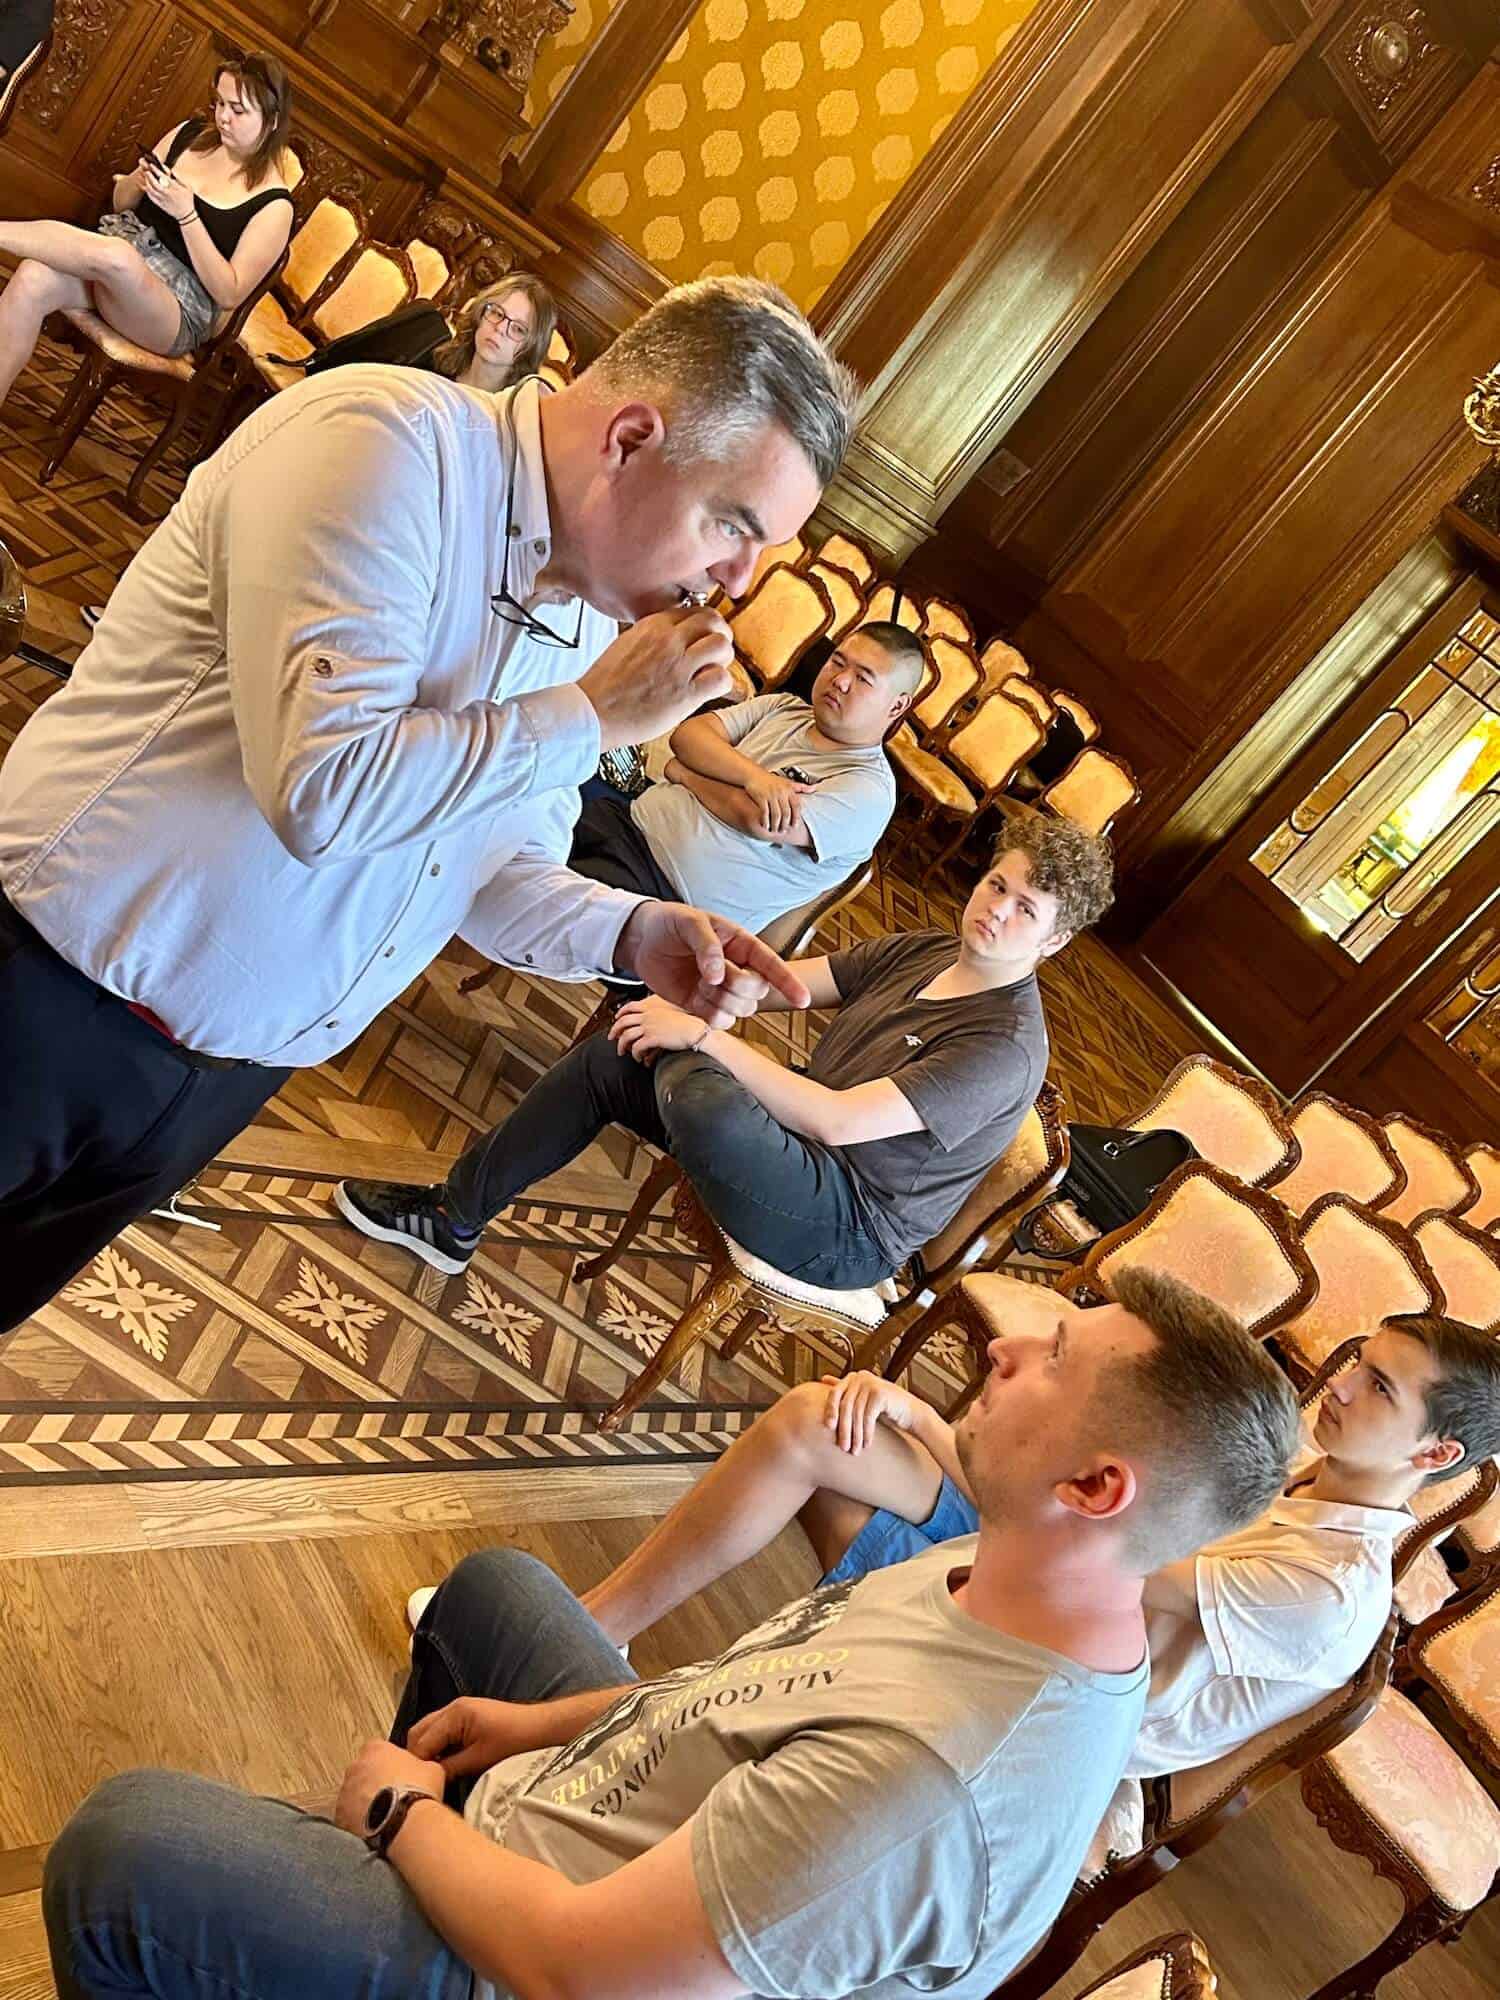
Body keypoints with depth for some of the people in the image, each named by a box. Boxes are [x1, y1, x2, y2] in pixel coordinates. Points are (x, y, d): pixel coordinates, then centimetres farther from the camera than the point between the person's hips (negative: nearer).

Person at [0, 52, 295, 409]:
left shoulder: (273, 203, -7)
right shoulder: (189, 134, 9)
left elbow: (229, 295, -11)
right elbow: (120, 204, 18)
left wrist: (187, 214, -19)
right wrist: (139, 182, -6)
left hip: (180, 310, -5)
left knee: (116, 256, -40)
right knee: (32, 279, -27)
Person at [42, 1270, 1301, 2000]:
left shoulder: (926, 1777, -41)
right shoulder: (1043, 1594, -12)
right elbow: (775, 1689, 4)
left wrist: (403, 1809, -13)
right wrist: (543, 1721, 2)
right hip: (656, 1847, 8)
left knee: (123, 1846, -15)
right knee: (492, 1586, 25)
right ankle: (383, 1849, 42)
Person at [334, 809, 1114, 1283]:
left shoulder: (1006, 1048, -23)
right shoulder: (929, 951, 3)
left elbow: (837, 1121, -30)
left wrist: (705, 1035, -28)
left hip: (850, 1232, -9)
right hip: (805, 1144, 9)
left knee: (702, 1095, -39)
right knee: (609, 1056, 4)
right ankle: (453, 1221, 16)